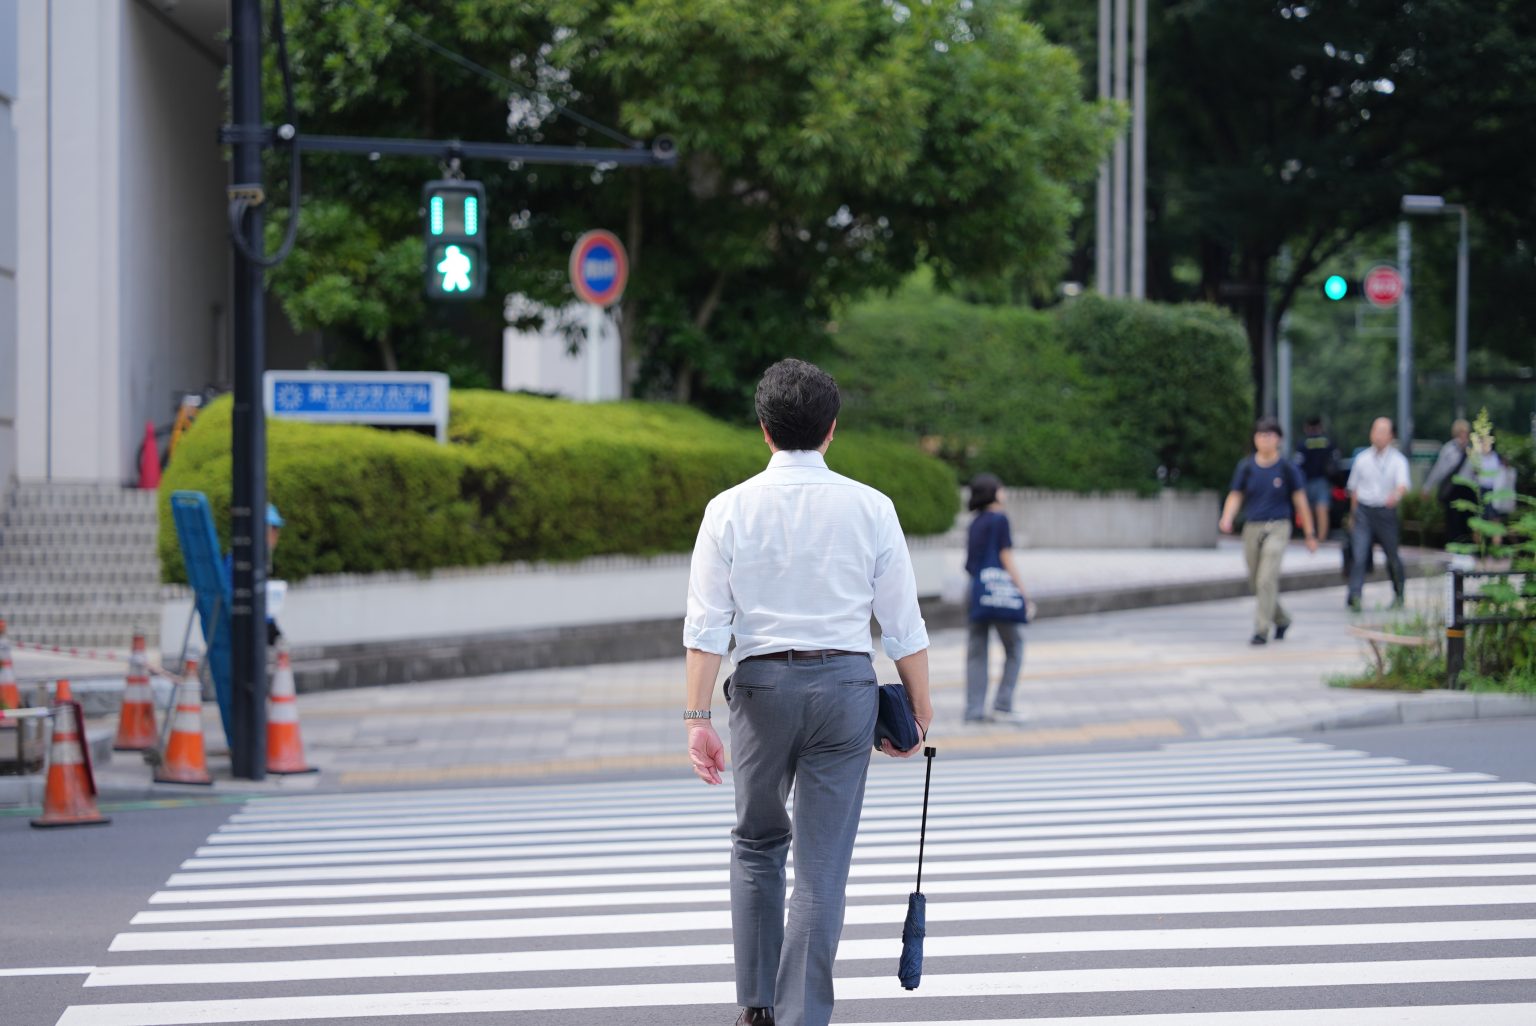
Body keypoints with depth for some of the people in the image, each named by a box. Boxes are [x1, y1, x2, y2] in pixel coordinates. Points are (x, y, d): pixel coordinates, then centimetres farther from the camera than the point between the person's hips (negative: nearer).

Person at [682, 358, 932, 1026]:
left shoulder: (730, 509, -2)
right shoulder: (870, 509, -2)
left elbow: (706, 626, -6)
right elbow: (903, 626, 0)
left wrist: (698, 718, -6)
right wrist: (920, 711, 9)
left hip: (762, 683, 1)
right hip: (846, 683, -1)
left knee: (757, 844, 19)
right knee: (823, 860, 3)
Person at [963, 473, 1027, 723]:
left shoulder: (975, 523, 14)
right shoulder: (999, 519, -7)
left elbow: (970, 563, 14)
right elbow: (1006, 558, -10)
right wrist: (1022, 590, -6)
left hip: (976, 592, 7)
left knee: (976, 652, 5)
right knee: (1013, 647, 5)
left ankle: (974, 711, 2)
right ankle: (1003, 704, -1)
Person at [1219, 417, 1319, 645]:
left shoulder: (1287, 468, 0)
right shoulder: (1246, 467, 6)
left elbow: (1300, 502, 5)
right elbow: (1235, 496, 7)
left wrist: (1309, 535, 7)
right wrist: (1227, 519, -13)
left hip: (1277, 528, -4)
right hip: (1252, 529, 4)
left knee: (1266, 579, -17)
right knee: (1255, 582, 11)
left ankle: (1261, 630, -14)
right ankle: (1281, 620, 34)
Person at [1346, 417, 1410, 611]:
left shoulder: (1398, 460, -2)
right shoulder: (1362, 460, 6)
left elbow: (1403, 484, -18)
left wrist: (1396, 495, -41)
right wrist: (1353, 515, 21)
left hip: (1386, 512, -1)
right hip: (1363, 511, 1)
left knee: (1392, 556, 10)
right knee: (1359, 555, -13)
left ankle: (1398, 595, 30)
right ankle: (1355, 596, -19)